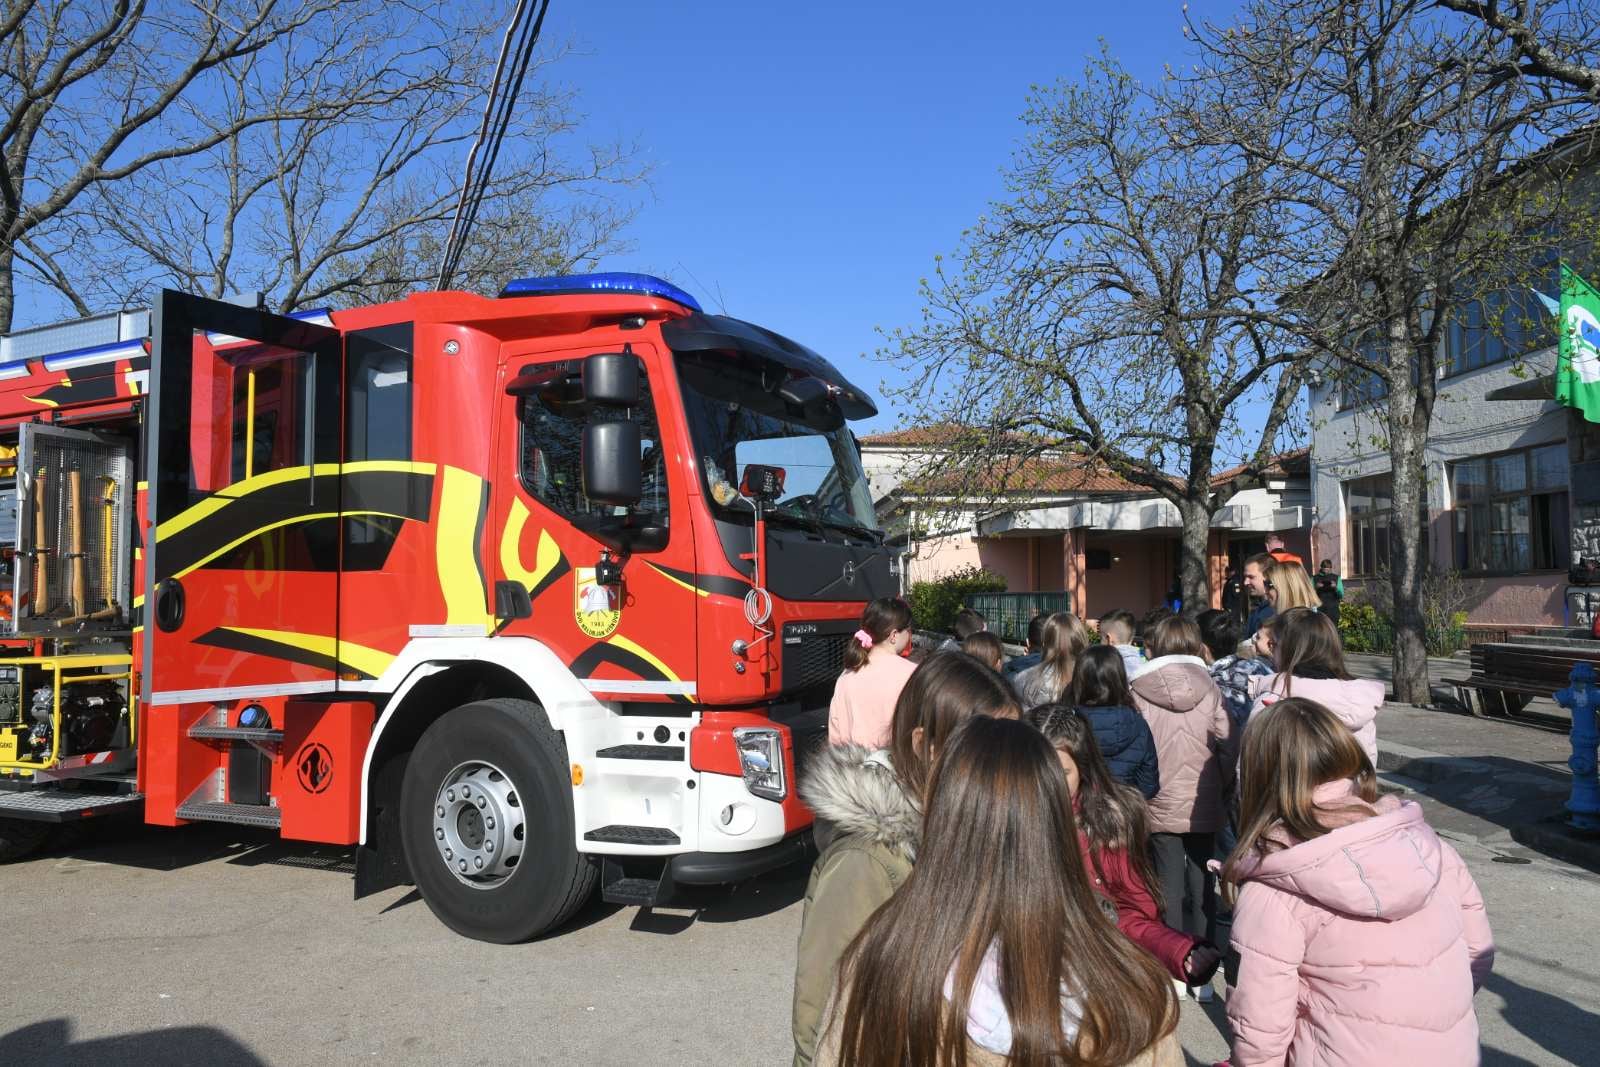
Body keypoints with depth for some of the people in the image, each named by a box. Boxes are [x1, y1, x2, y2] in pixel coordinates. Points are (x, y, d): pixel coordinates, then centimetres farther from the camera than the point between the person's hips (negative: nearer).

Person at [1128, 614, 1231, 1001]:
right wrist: (1215, 783, 11)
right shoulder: (1209, 690, -6)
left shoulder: (1139, 692, -9)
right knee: (1201, 884, 12)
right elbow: (1226, 745, -4)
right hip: (1203, 806, 1)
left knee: (1170, 886, 9)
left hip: (1161, 806, -1)